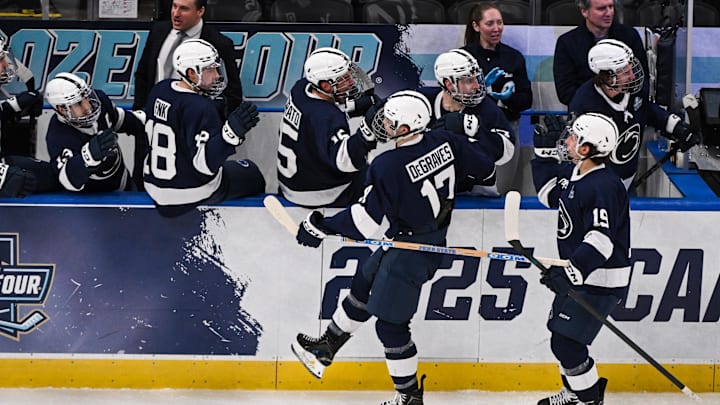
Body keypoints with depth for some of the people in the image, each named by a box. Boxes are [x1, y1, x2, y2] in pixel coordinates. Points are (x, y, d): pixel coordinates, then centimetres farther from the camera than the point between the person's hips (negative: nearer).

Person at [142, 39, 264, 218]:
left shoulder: (160, 89, -3)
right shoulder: (200, 108, -28)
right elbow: (205, 164, -32)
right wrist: (231, 132, -43)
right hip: (192, 195, -8)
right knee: (251, 174, 14)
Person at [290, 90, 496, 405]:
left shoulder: (388, 166, -29)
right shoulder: (444, 141, -10)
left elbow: (368, 220, -26)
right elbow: (485, 165, 1)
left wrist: (322, 226, -15)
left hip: (411, 251, -9)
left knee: (390, 323, 4)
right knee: (363, 286, 24)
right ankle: (328, 346, 41)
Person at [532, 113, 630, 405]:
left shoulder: (604, 186, -25)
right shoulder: (572, 173, 5)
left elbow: (601, 241, -33)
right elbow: (549, 196, 26)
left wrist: (570, 272, -39)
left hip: (600, 280, -10)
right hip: (578, 273, 10)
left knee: (566, 342, -11)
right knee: (559, 334, 19)